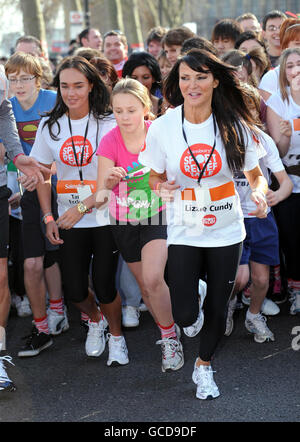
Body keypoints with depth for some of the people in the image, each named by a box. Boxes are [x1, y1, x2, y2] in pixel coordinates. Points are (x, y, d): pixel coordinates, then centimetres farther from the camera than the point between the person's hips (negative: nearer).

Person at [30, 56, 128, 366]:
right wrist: (48, 217, 3)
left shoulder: (108, 123, -6)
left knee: (104, 286, -5)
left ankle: (116, 335, 24)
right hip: (69, 221, 3)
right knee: (73, 290, 0)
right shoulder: (50, 126, 4)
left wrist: (83, 206, -19)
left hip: (105, 216, -3)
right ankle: (95, 320, 34)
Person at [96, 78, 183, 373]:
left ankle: (170, 338, -2)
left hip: (157, 215, -2)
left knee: (153, 279, -21)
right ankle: (168, 332, 36)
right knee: (144, 283, 13)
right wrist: (110, 179, -38)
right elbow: (100, 192, -17)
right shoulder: (109, 142, -13)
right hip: (124, 221, 2)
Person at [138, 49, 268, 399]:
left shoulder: (234, 126, -9)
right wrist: (161, 187, -20)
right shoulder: (162, 127, -10)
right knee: (184, 315, -5)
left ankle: (204, 366, 38)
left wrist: (259, 193, -22)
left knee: (217, 306, 11)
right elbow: (155, 177, 3)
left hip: (226, 230, 1)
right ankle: (187, 284, 33)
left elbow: (255, 175, 0)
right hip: (184, 232, -1)